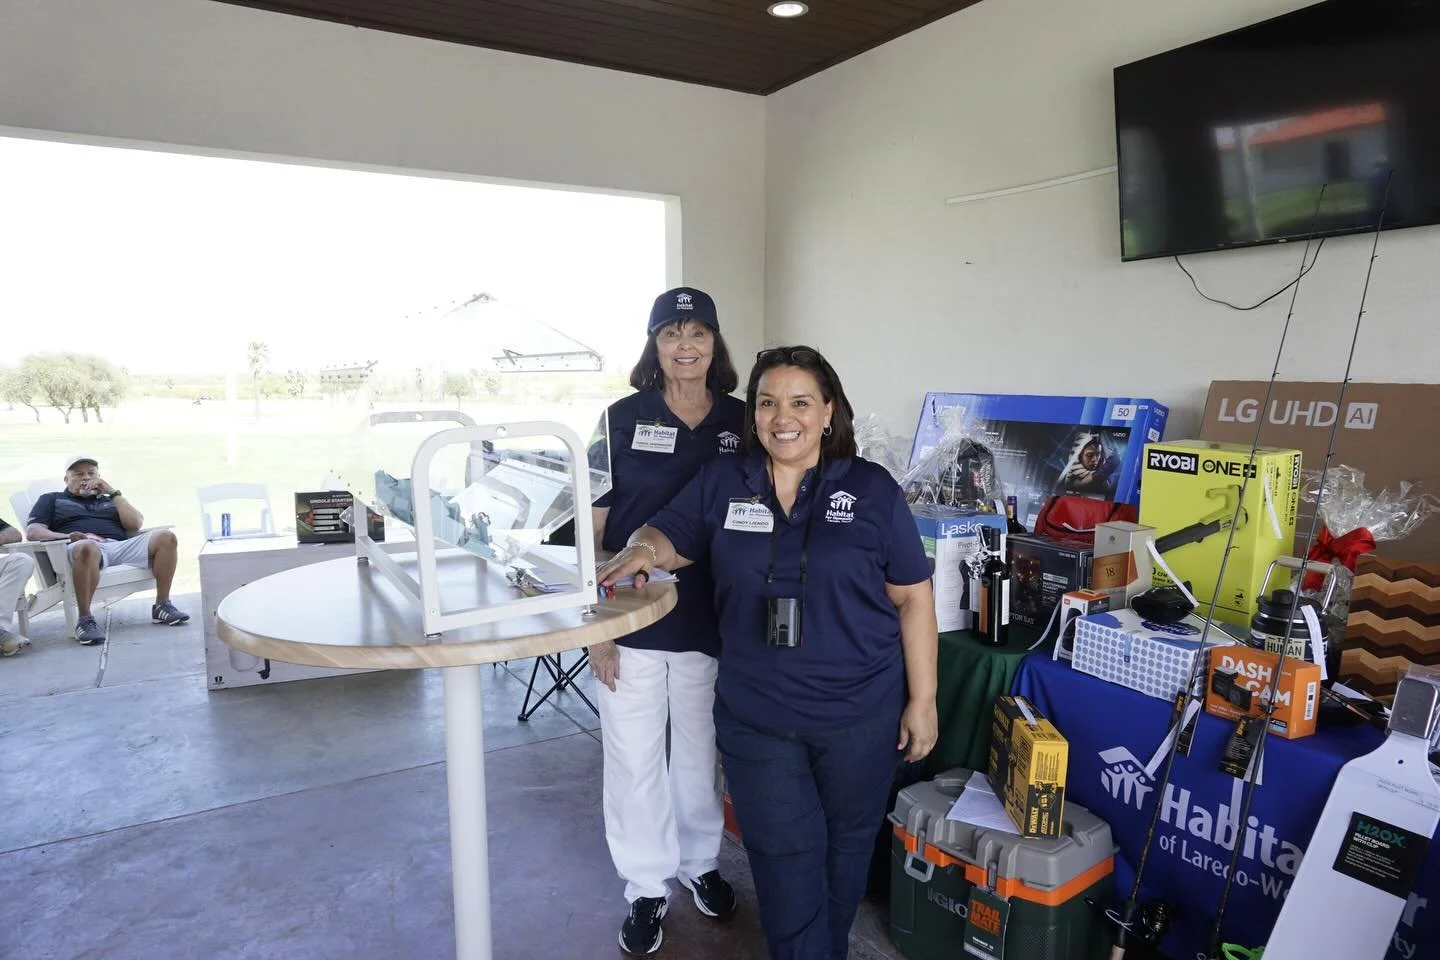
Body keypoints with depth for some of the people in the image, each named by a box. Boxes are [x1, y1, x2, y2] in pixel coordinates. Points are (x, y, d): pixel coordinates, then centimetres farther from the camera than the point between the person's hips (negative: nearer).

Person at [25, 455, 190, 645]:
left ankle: (161, 606, -20)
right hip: (81, 547, -4)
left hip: (120, 546, 4)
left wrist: (113, 492, 14)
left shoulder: (109, 500, 35)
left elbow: (136, 524, 18)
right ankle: (85, 620, -40)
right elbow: (33, 531, 12)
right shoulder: (52, 500, 29)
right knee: (87, 547, -43)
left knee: (165, 537, -23)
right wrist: (68, 536, -8)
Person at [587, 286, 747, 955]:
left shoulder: (739, 421, 2)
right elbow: (595, 525, -3)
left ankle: (699, 861, 42)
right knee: (635, 757, 8)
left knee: (700, 750, 18)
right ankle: (646, 888, 30)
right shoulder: (625, 418, -4)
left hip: (711, 620, 2)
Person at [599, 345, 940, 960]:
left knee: (846, 848, 21)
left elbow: (913, 597, -3)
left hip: (860, 715, 0)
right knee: (784, 862, 8)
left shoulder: (872, 489, -6)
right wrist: (643, 549, -17)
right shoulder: (720, 482, 0)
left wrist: (922, 701, -4)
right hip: (755, 717, 0)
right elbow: (670, 536, 9)